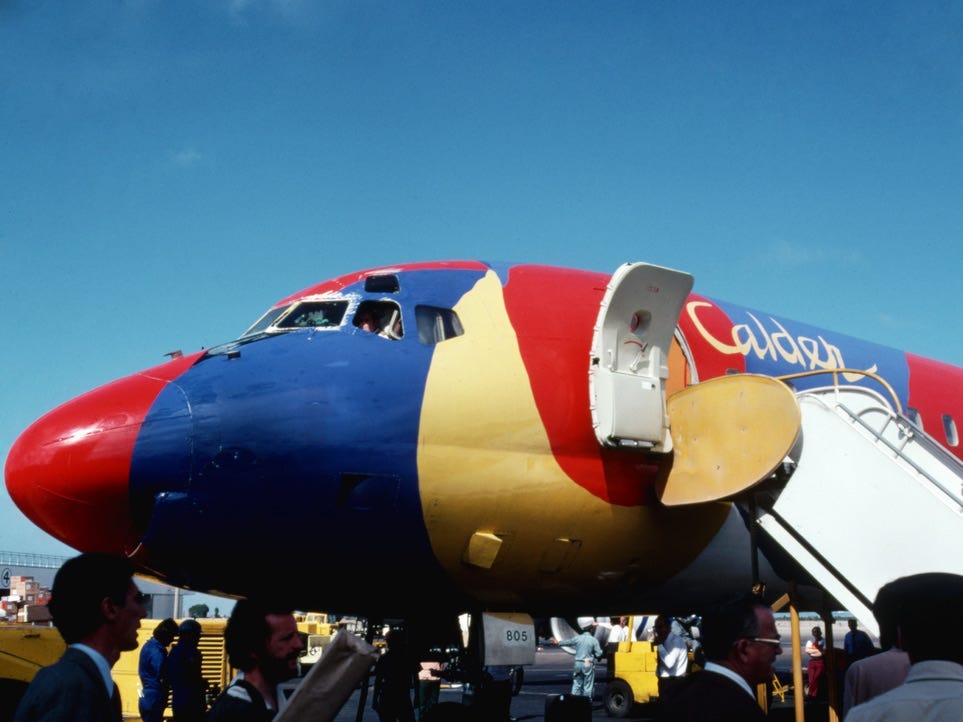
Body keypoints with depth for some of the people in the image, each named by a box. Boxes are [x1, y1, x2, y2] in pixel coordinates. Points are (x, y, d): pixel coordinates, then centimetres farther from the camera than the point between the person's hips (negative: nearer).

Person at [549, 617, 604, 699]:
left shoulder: (577, 638, 1)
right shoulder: (594, 640, -9)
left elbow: (567, 642, 16)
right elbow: (598, 654, -10)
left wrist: (557, 642, 34)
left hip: (578, 664, 4)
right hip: (588, 665, -4)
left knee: (577, 684, 12)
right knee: (588, 686, 3)